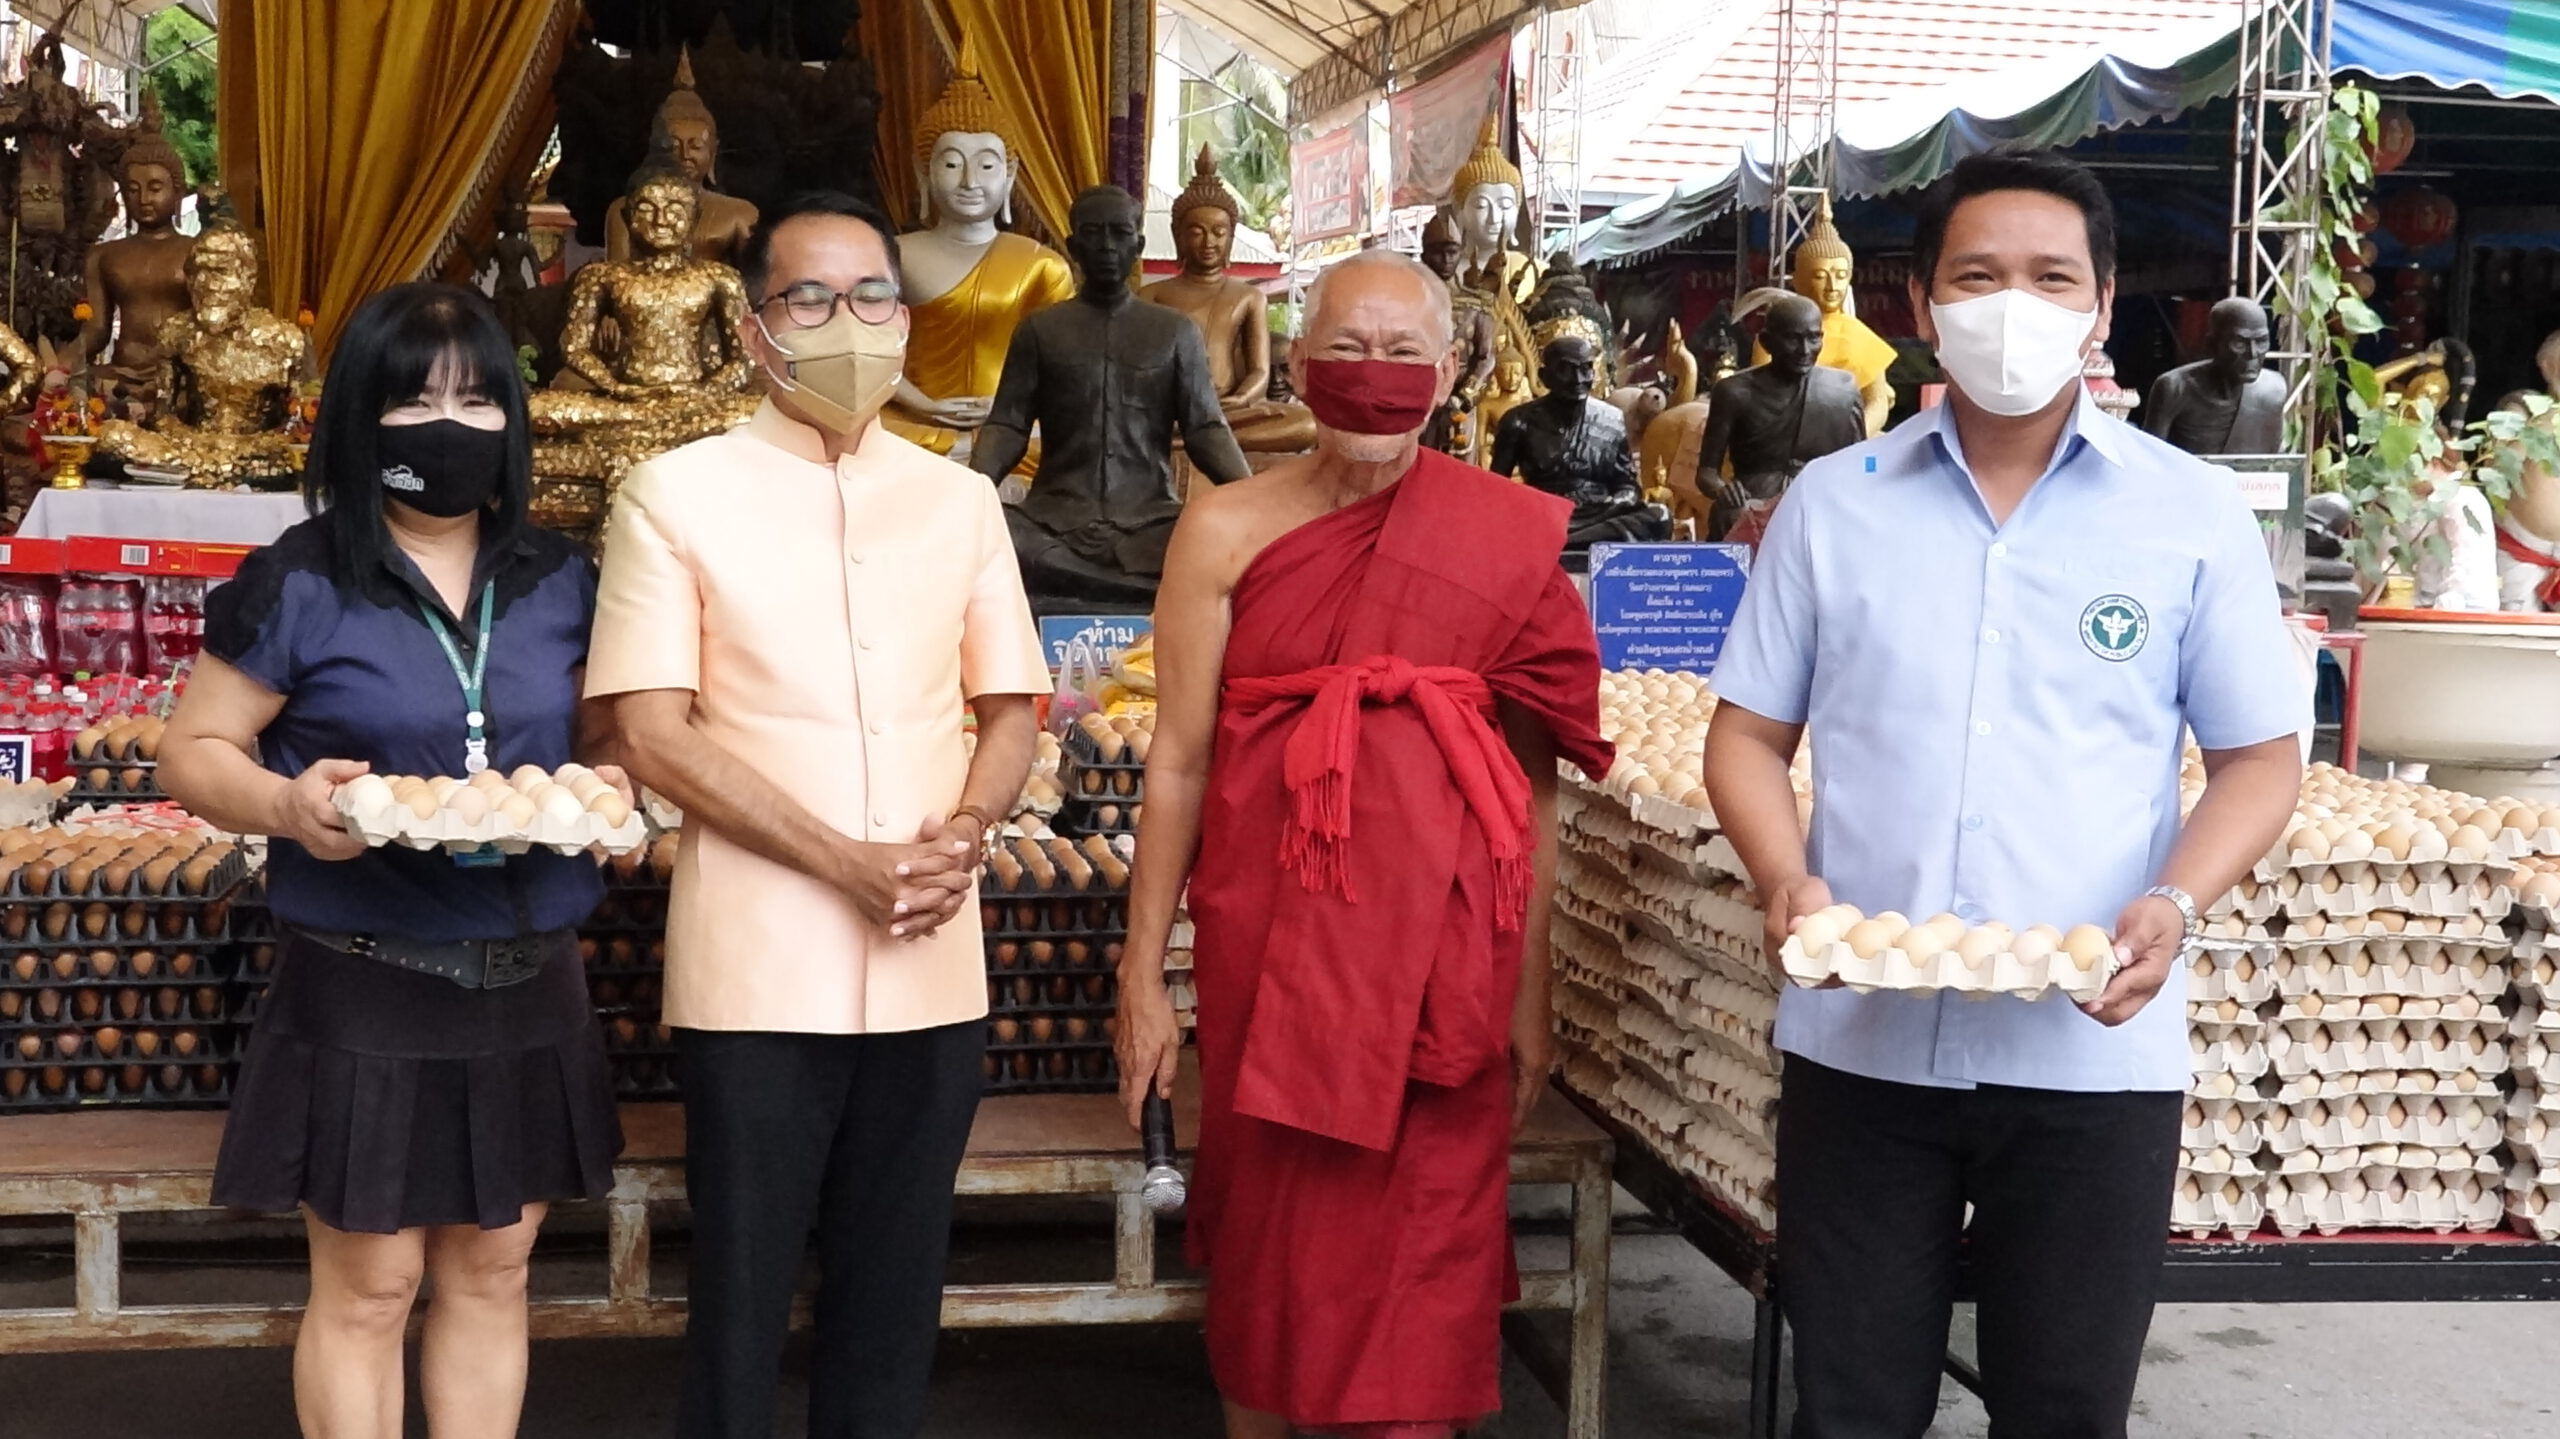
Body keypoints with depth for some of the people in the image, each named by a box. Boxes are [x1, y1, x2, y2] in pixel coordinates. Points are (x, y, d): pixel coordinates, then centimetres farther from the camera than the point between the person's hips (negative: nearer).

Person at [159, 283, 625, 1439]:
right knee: (368, 1287, 6)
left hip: (527, 984, 4)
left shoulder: (561, 586, 4)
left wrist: (604, 789, -8)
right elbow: (192, 751, -3)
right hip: (364, 988, -4)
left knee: (492, 1270, 14)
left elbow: (603, 739, 15)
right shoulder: (298, 585, -7)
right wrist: (288, 805, -23)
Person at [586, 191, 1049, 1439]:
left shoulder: (960, 502, 9)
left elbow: (1009, 709, 12)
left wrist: (966, 830, -10)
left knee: (893, 1290, 12)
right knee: (741, 1292, 6)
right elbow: (651, 732, -9)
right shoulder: (673, 495, -3)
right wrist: (851, 863, -17)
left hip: (931, 972, 4)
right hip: (757, 973, -3)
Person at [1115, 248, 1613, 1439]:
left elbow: (1534, 780, 4)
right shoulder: (1228, 529, 0)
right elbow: (1178, 762, 1)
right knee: (1273, 1236, 11)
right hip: (1272, 937, 0)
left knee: (1423, 1247, 5)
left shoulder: (1510, 538, 1)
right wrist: (1144, 974, 0)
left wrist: (1531, 990, 5)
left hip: (1444, 944, 0)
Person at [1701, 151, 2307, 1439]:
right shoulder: (1833, 501, 5)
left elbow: (2258, 757, 4)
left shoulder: (2196, 514, 1)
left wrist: (2177, 902, -15)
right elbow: (1749, 735, 8)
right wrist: (1784, 878, -12)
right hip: (1859, 1038, 1)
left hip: (2095, 1050, -1)